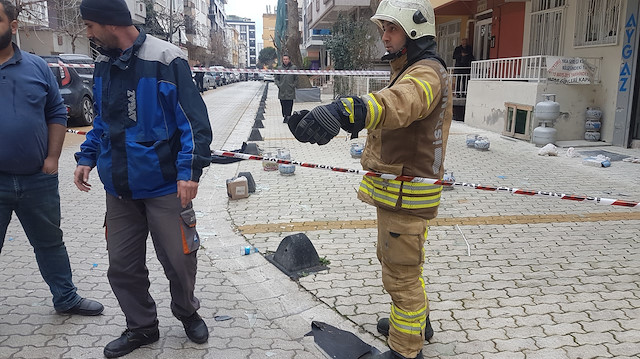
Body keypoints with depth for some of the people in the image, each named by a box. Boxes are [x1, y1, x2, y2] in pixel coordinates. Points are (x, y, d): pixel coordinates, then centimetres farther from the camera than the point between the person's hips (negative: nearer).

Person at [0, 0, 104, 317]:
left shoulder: (36, 67, 3)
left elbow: (56, 113, 6)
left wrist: (52, 158, -2)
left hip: (38, 179, 2)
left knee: (50, 243, 17)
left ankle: (66, 299, 33)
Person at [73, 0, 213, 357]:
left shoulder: (166, 60, -12)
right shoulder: (104, 65, 9)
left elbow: (194, 120, -13)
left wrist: (189, 170, -19)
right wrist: (87, 157, 10)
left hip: (165, 187, -6)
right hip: (119, 188, 6)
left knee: (178, 260, 5)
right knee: (122, 266, 12)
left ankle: (187, 312, 35)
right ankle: (142, 327, 34)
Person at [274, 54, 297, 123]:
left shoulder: (294, 67, 3)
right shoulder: (279, 68, 8)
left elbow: (296, 78, 7)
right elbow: (276, 78, 14)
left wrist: (293, 85, -2)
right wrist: (279, 85, 1)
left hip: (290, 91, -2)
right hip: (282, 91, 2)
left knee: (289, 105, -6)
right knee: (283, 105, 3)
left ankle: (287, 116, -5)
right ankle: (284, 116, 12)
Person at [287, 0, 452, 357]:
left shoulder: (427, 72, -21)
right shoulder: (409, 71, 18)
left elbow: (400, 102, -44)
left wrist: (345, 110, -61)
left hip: (405, 193, -11)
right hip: (395, 189, 11)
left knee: (401, 274, 3)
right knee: (392, 259, 26)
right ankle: (417, 322, 47)